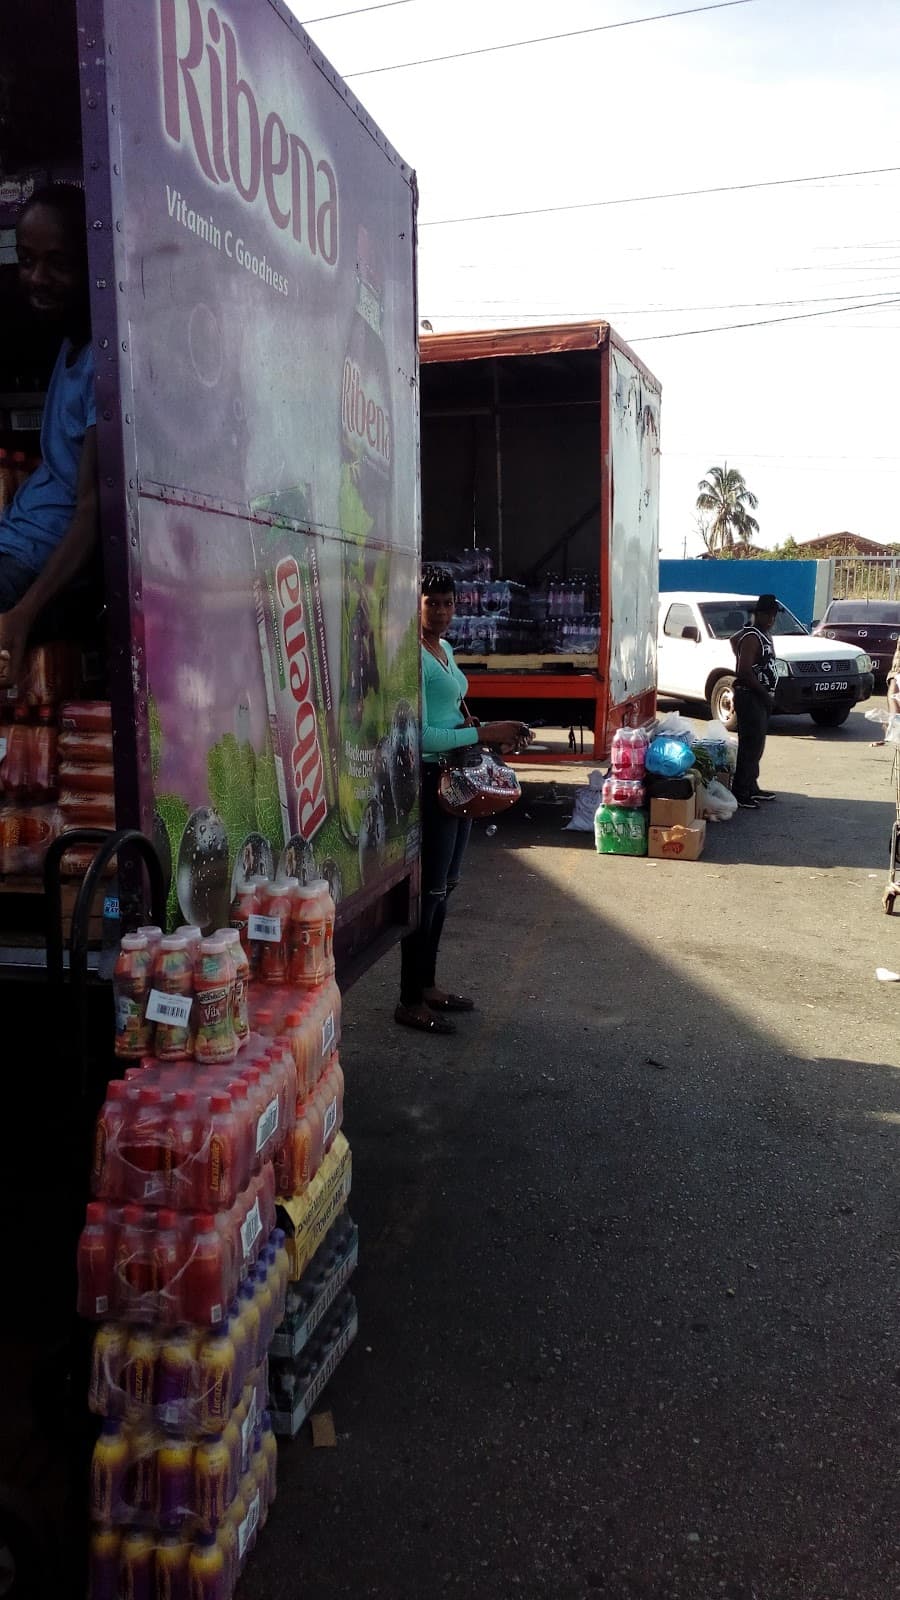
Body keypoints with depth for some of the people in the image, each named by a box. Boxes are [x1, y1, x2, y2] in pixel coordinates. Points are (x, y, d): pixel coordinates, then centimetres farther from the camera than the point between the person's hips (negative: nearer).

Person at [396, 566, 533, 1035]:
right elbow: (420, 735, -23)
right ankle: (410, 1002, 9)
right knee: (428, 890, -3)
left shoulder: (444, 649, 12)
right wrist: (482, 734, -21)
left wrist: (495, 731, 3)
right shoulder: (414, 656, -17)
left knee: (444, 886, 16)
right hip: (430, 779, -10)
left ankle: (427, 984, 29)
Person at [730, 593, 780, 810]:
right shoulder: (752, 637, -17)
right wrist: (765, 693, -17)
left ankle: (751, 787, 24)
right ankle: (740, 794, -8)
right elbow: (744, 671, -24)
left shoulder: (763, 636, 14)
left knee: (756, 745, 15)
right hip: (750, 697, -10)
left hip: (761, 698, 10)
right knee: (750, 745, -11)